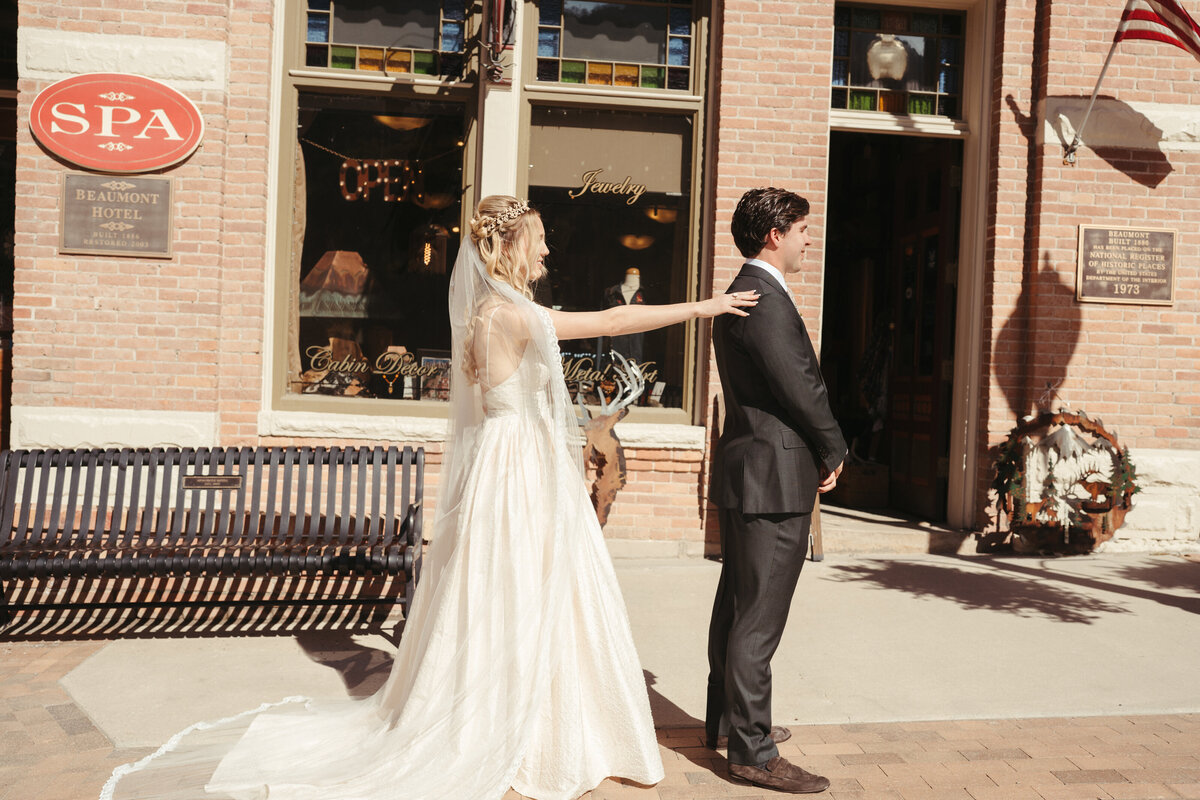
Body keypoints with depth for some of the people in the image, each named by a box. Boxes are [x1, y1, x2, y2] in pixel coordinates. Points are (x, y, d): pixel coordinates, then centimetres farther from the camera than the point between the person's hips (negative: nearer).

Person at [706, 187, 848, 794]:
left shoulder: (740, 295, 17)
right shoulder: (766, 301, -17)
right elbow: (802, 389, -19)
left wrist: (818, 451, 10)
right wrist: (834, 452, -3)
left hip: (744, 471, 11)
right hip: (775, 476, -11)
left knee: (736, 603, 19)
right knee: (759, 618, -4)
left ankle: (726, 720, 33)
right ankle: (751, 751, 5)